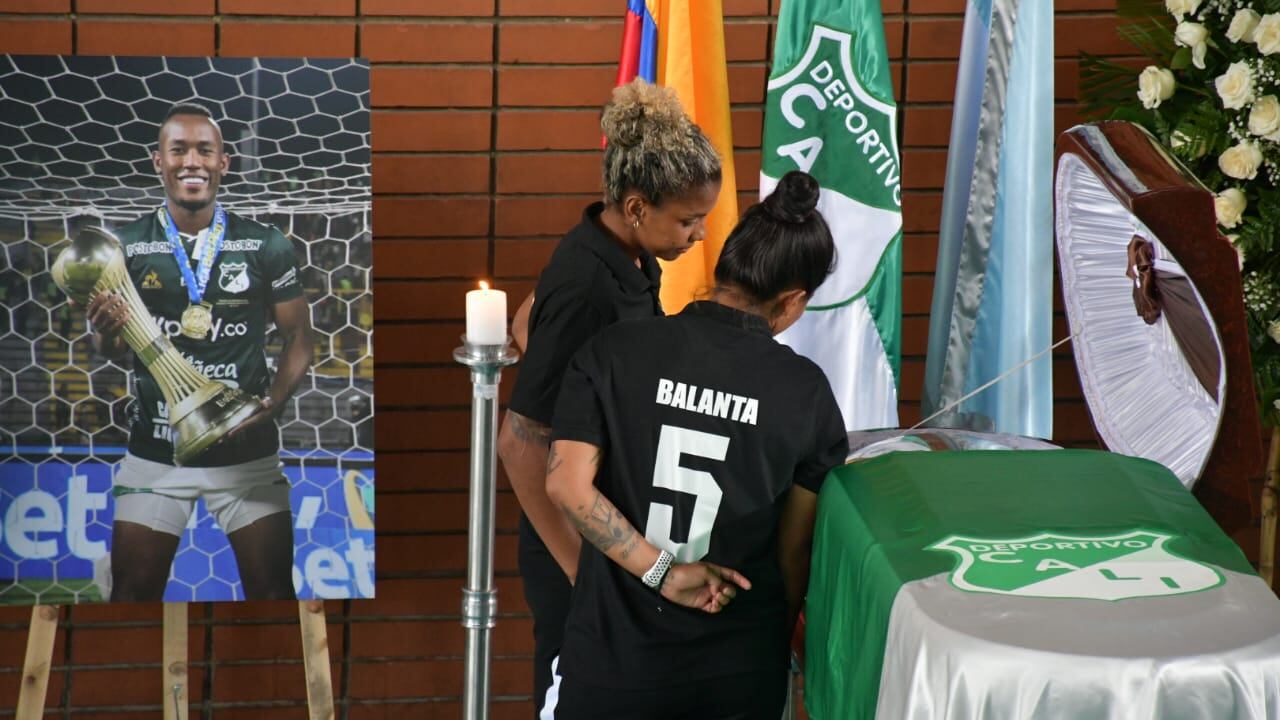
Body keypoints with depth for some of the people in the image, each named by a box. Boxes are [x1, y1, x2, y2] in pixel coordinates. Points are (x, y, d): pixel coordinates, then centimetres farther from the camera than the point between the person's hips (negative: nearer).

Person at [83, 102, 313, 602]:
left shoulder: (266, 246, -2)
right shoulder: (126, 246, -1)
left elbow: (298, 339, 3)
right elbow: (111, 350, 5)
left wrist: (270, 405, -14)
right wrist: (105, 330, -19)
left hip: (248, 452, 0)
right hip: (154, 452, 0)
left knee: (272, 587, 2)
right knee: (134, 589, 3)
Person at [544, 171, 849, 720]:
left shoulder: (612, 354, -7)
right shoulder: (806, 392, -6)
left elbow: (569, 485, -17)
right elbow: (795, 549, 1)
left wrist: (663, 572, -12)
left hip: (616, 655, 0)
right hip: (739, 673, 0)